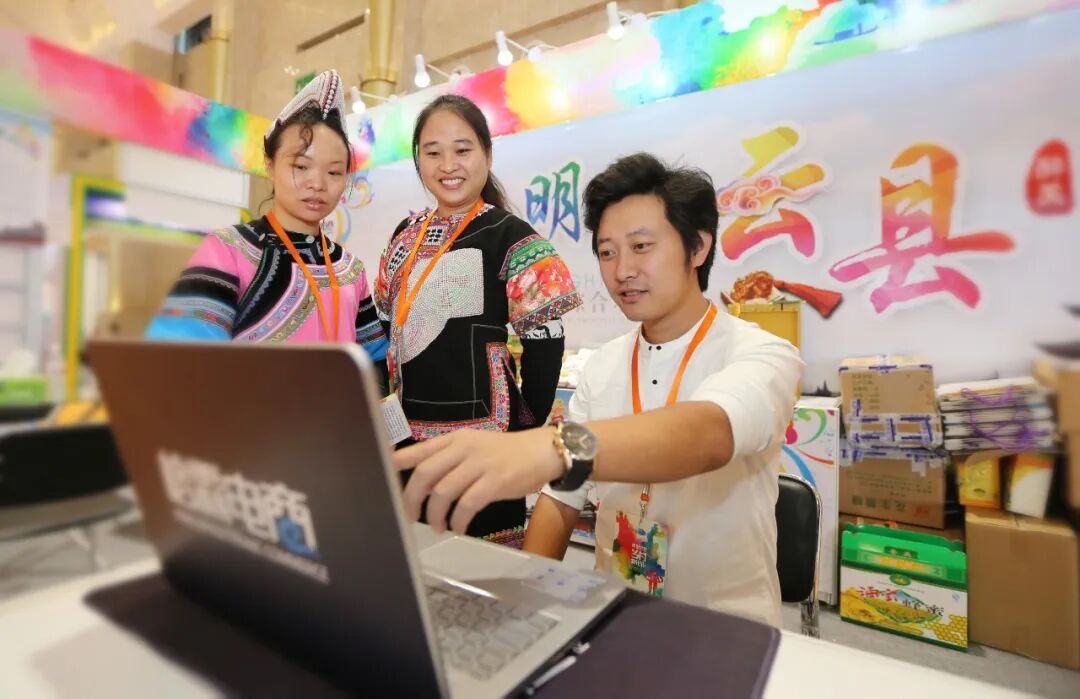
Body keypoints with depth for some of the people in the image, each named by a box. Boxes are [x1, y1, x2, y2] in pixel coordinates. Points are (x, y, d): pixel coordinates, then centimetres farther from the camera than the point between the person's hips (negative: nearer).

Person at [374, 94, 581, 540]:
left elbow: (544, 343, -11)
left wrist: (531, 431, -10)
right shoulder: (406, 235, 9)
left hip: (481, 429, -5)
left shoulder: (511, 238, -8)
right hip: (408, 429, 6)